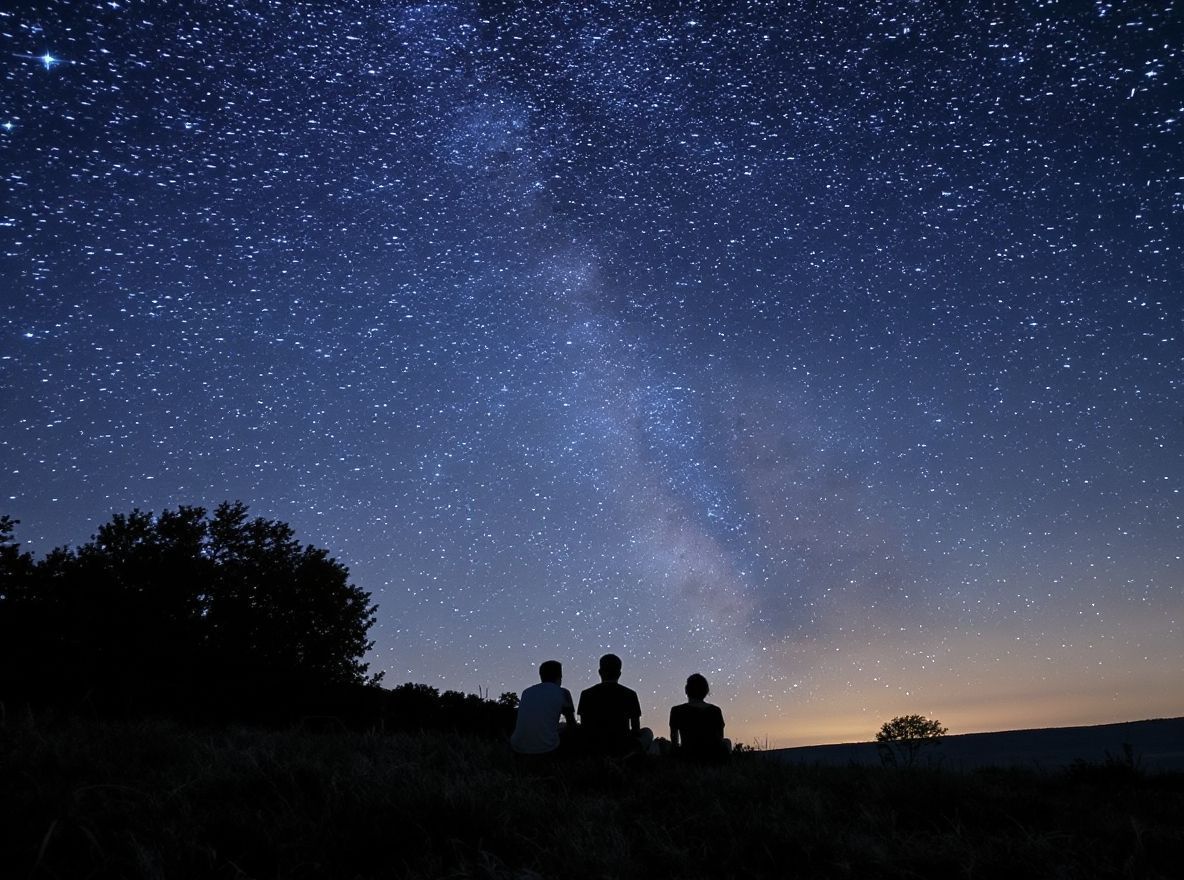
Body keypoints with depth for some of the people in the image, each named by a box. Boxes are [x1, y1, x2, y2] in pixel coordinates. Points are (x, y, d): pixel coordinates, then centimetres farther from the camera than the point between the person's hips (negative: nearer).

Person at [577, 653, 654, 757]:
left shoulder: (587, 694, 0)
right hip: (621, 748, 0)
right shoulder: (629, 694, -1)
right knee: (647, 732, 27)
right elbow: (636, 729, 2)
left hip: (593, 749, 0)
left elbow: (583, 727, 3)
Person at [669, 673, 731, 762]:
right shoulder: (715, 711, 1)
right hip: (714, 758, 2)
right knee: (727, 742, 35)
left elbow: (674, 743, 7)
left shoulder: (677, 711, -3)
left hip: (687, 758, -1)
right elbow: (720, 739, 12)